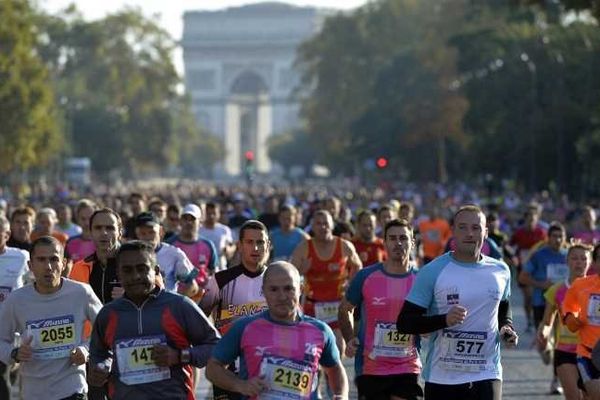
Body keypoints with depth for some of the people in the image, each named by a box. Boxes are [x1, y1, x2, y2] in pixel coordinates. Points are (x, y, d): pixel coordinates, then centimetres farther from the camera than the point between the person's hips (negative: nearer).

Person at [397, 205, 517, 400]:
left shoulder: (500, 271, 7)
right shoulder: (432, 272, -5)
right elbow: (404, 322, -8)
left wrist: (506, 328, 5)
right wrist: (444, 320, -23)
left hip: (486, 375, 1)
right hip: (441, 376, -1)